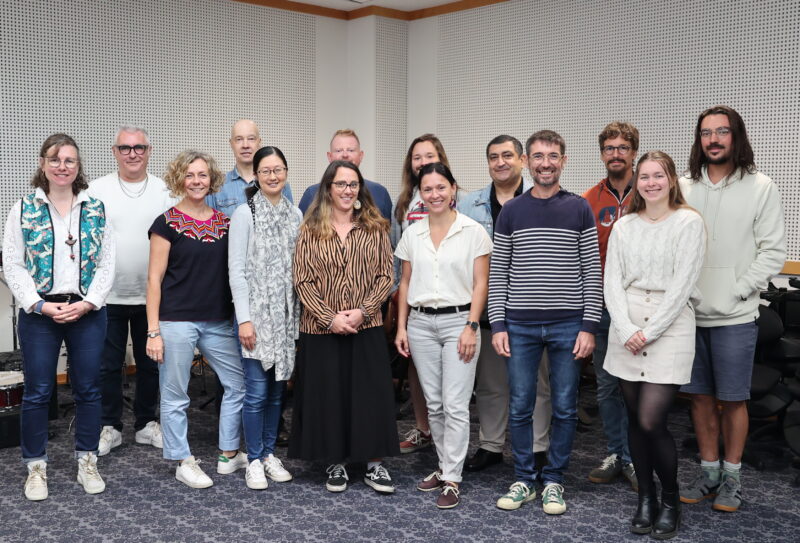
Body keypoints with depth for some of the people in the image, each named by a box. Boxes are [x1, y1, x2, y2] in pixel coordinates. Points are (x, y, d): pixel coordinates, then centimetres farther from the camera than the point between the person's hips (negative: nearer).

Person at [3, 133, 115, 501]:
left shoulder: (96, 209, 4)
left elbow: (107, 263, 2)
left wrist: (88, 303, -10)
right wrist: (40, 305, -13)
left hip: (88, 312, 1)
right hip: (39, 313, -1)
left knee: (88, 389, 8)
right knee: (38, 392, 5)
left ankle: (87, 461, 22)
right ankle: (36, 467, 19)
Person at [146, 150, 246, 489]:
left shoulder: (224, 222, 8)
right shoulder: (168, 223, -4)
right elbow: (155, 278, -6)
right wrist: (153, 331, -10)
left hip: (219, 322, 5)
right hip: (176, 321, -5)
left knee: (238, 383, 8)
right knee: (175, 395, 3)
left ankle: (229, 455, 23)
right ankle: (184, 462, 19)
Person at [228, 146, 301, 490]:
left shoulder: (295, 215, 8)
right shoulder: (245, 214, -6)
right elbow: (236, 269, -9)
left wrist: (301, 313, 7)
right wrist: (244, 318, -13)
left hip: (287, 313, 5)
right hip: (256, 312, -4)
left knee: (278, 389, 11)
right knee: (257, 391, -3)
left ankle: (269, 453, 24)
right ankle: (254, 460, 10)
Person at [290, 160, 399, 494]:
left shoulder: (374, 228, 5)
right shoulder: (310, 231, 1)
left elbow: (385, 276, 1)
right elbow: (303, 281, -3)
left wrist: (362, 311, -12)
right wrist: (329, 317, -13)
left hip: (367, 328, 1)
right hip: (322, 329, 0)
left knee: (370, 394, 3)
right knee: (327, 395, 6)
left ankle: (373, 463, 15)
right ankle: (336, 464, 20)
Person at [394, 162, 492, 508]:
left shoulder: (473, 231, -3)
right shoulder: (412, 233, 8)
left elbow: (480, 284, -4)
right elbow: (405, 283, 11)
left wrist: (471, 326, -11)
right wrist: (401, 327, 6)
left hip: (458, 321, -4)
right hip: (421, 323, 4)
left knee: (455, 405, -5)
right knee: (433, 404, 10)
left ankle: (451, 480, 3)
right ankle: (446, 467, 24)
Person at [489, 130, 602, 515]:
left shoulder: (579, 209, 3)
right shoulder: (511, 211, 5)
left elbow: (592, 272, 1)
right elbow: (498, 273, 6)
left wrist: (589, 327, -5)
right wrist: (497, 325, -1)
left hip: (568, 326, -1)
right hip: (520, 327, 1)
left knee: (564, 408, 6)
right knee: (519, 407, 5)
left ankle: (553, 481, 21)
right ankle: (524, 479, 20)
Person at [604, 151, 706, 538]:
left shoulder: (689, 222, -3)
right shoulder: (624, 226, 10)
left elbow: (682, 285, -9)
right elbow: (612, 282, 5)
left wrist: (649, 332, -12)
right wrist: (626, 330, -8)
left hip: (669, 328, -4)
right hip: (626, 329, 4)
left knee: (651, 421, -10)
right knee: (635, 419, 8)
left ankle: (670, 501, 12)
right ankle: (645, 498, 22)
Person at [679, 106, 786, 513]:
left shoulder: (760, 187, -2)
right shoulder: (684, 187, 6)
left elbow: (773, 251, -4)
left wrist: (737, 291, -11)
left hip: (734, 316, -3)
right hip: (690, 313, 3)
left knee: (732, 399, 4)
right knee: (700, 395, 12)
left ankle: (731, 476, 20)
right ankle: (708, 471, 26)